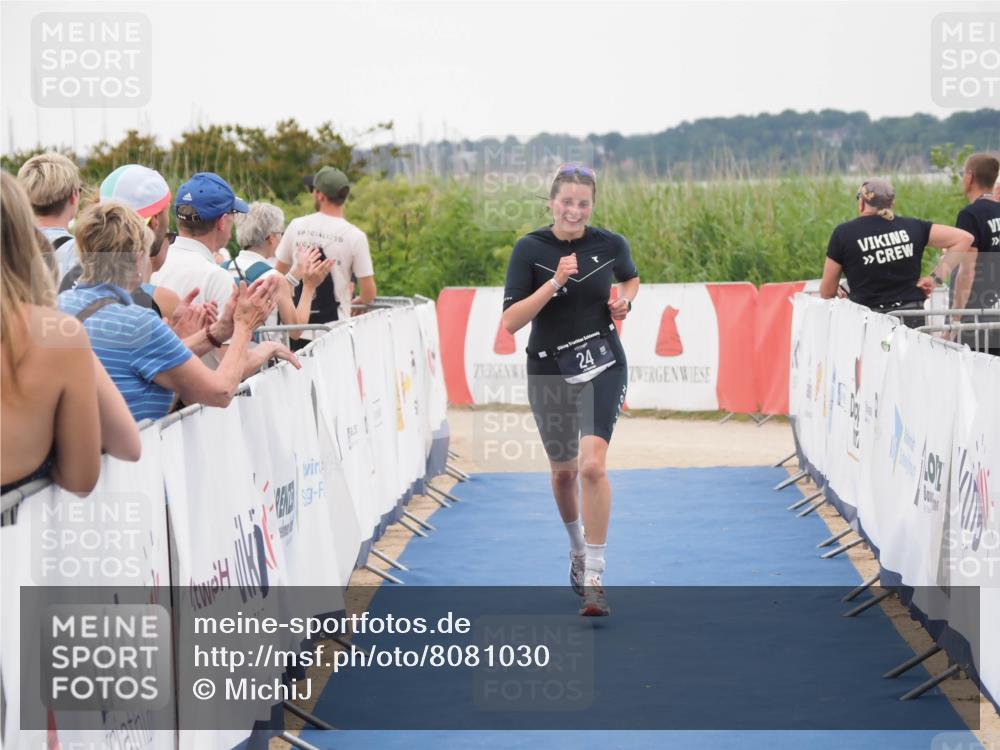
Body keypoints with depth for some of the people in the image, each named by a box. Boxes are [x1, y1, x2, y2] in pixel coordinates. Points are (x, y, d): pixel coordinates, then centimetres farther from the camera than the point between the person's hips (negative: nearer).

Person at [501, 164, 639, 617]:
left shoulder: (610, 244, -4)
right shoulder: (530, 249, -9)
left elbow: (631, 279, 20)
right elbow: (510, 321, -14)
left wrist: (624, 301, -2)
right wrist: (555, 282, -24)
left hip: (602, 365, -1)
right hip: (549, 371, 1)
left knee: (592, 464, -19)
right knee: (563, 471, 16)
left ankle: (594, 580, -15)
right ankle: (577, 549, 45)